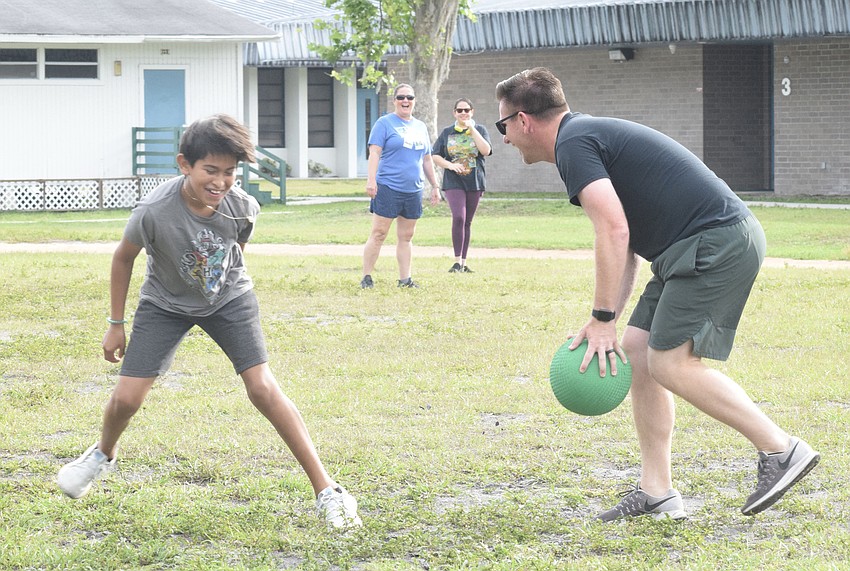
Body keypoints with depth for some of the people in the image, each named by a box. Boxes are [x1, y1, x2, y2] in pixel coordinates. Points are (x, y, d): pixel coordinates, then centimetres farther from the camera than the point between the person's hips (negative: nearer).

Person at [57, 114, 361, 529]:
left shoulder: (242, 207, -25)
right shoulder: (153, 212, -32)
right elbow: (123, 258, -12)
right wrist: (116, 324, -4)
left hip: (228, 297, 0)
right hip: (165, 303, 0)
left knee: (262, 388, -14)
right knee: (127, 397, -6)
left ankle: (325, 490, -10)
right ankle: (104, 453, 32)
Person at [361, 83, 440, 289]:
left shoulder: (420, 127, 17)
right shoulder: (385, 123, -1)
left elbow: (427, 160, 21)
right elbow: (375, 152, -10)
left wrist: (434, 186, 19)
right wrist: (371, 179, -21)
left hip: (413, 190, 5)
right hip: (388, 187, -5)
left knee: (406, 237, 8)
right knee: (378, 234, -5)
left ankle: (405, 279, 12)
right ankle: (366, 277, -1)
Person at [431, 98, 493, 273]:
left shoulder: (480, 130, 7)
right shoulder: (447, 132, 8)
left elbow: (486, 151, -10)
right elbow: (435, 156, 7)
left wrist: (472, 129, -12)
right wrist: (450, 165, -12)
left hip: (474, 183, 2)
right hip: (453, 182, -1)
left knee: (467, 222, 7)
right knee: (459, 217, -19)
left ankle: (463, 263, 14)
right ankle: (457, 261, -17)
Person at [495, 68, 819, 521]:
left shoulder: (573, 143, -10)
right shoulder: (591, 136, 23)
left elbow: (614, 232, -20)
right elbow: (625, 244, 23)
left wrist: (602, 319, -16)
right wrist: (608, 319, 15)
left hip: (716, 241, -11)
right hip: (701, 246, 11)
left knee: (670, 362, -13)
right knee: (636, 348, 8)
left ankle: (782, 450, -7)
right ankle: (656, 493, 9)